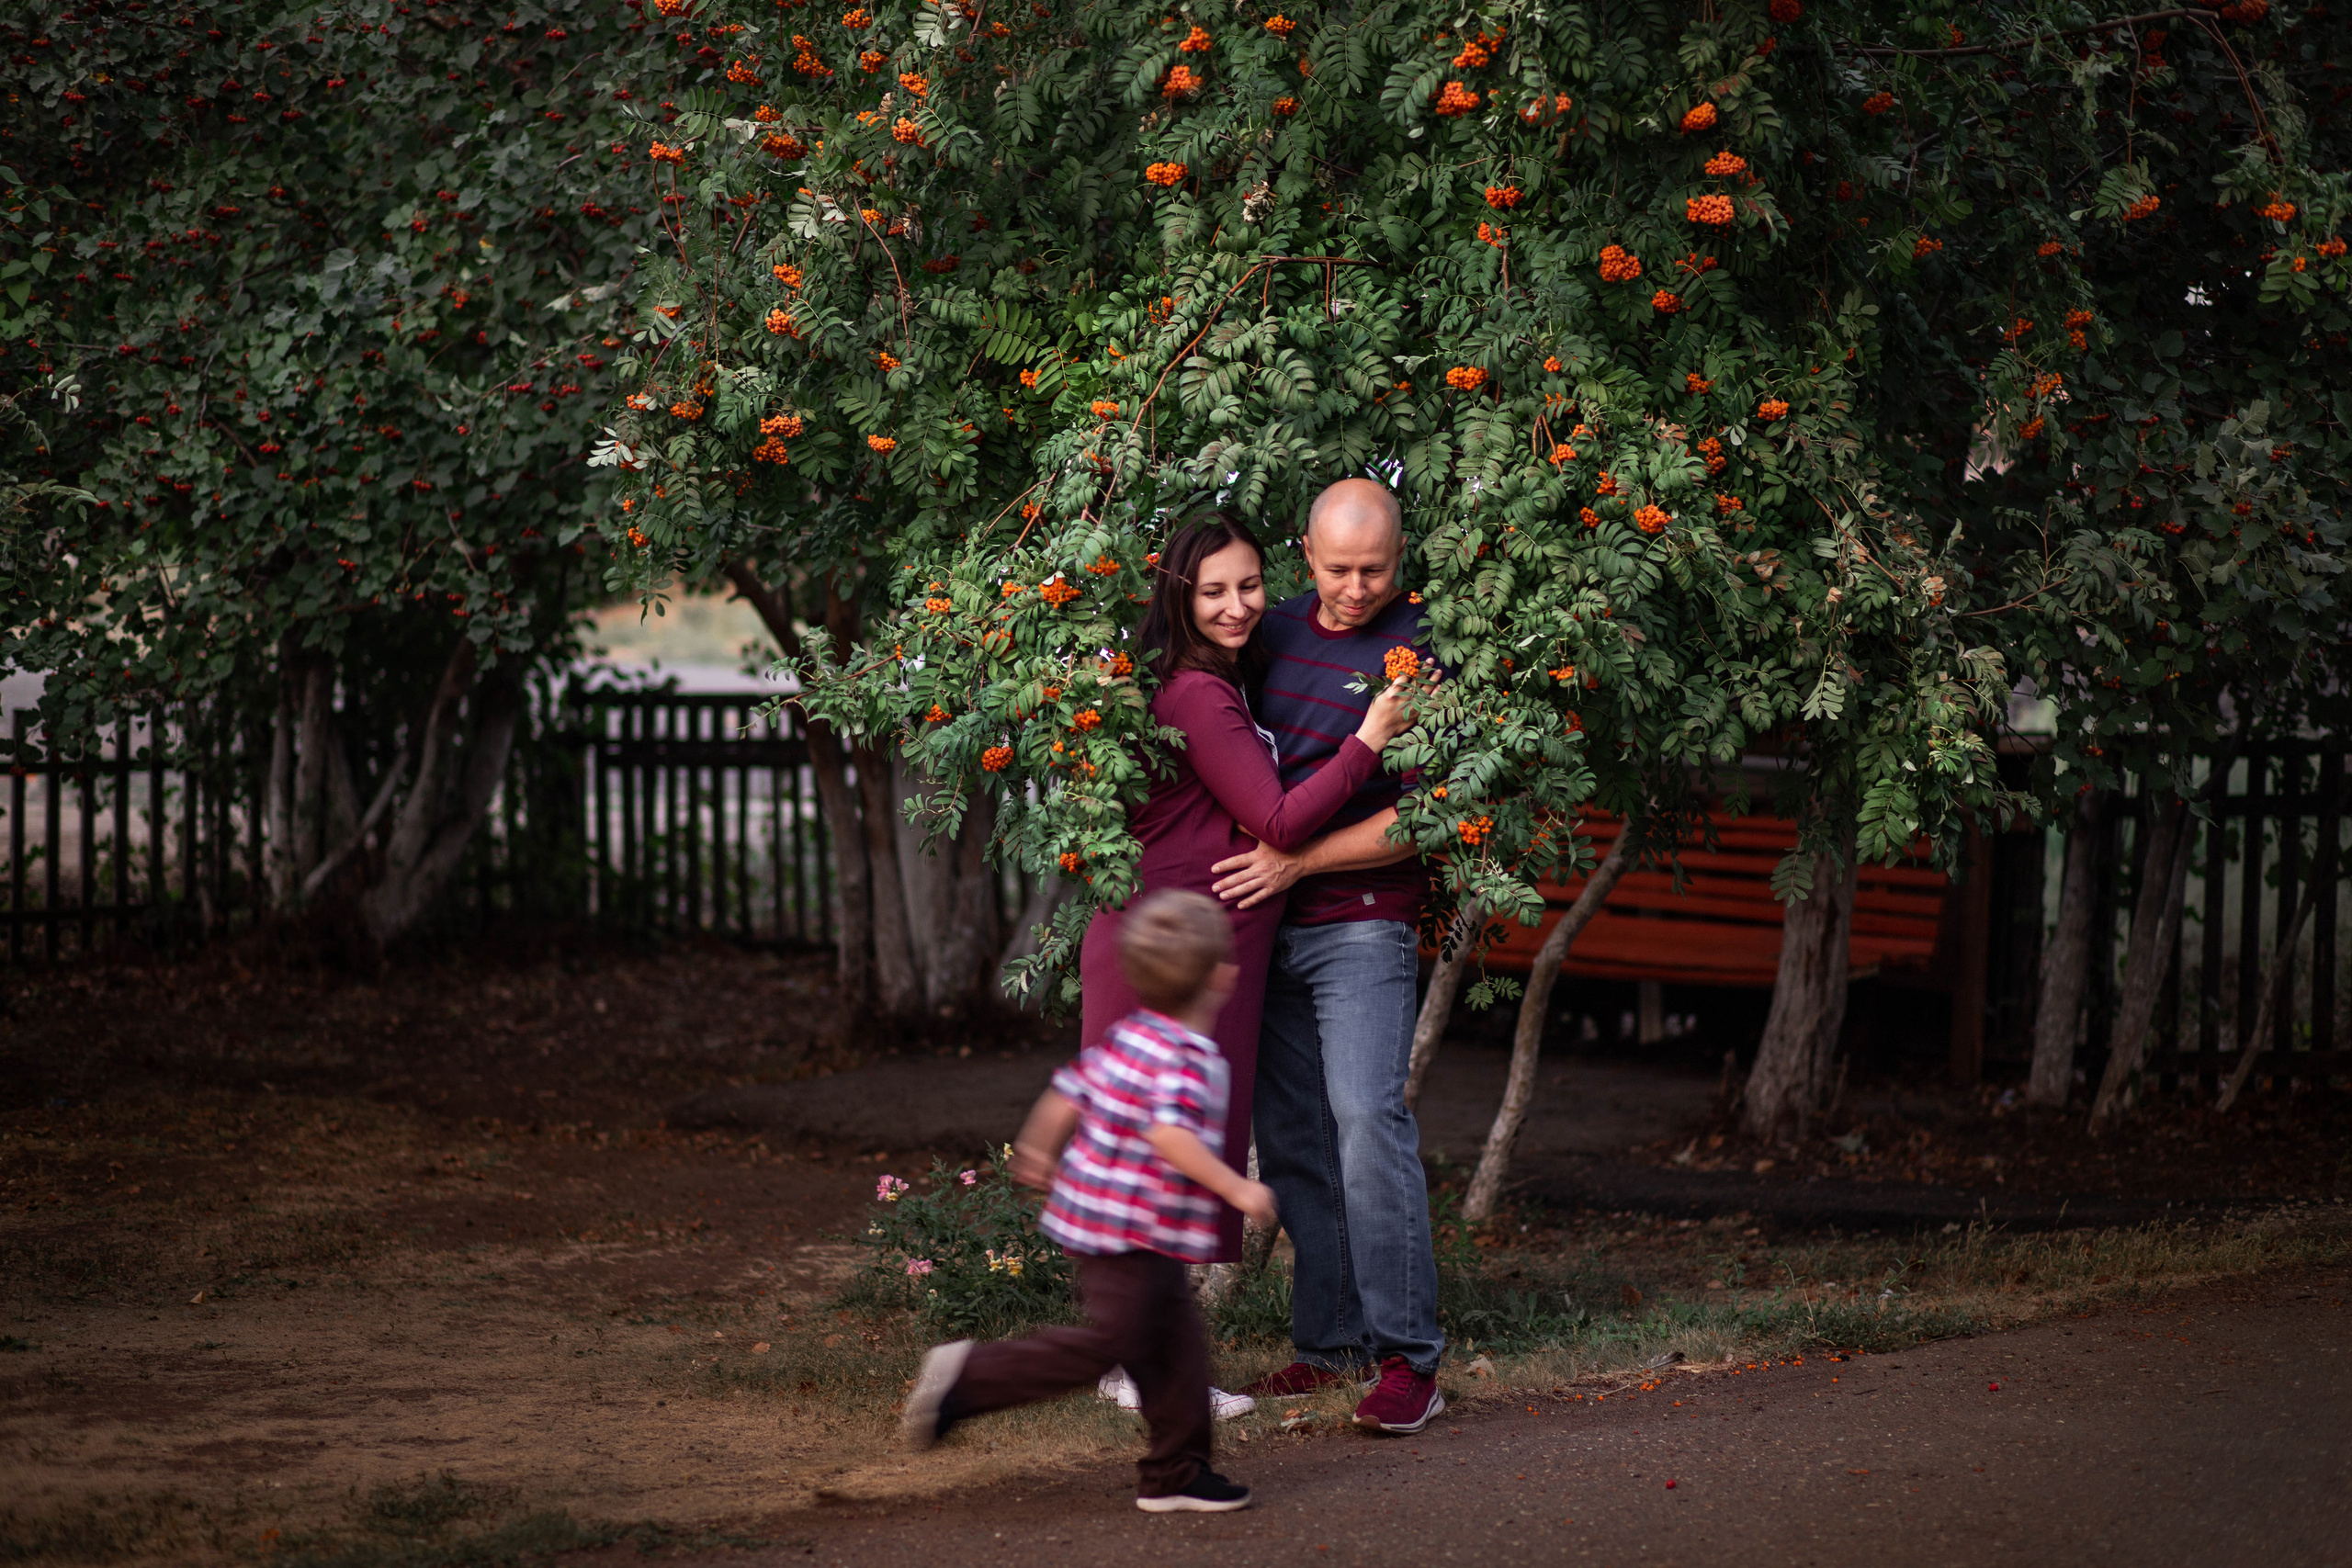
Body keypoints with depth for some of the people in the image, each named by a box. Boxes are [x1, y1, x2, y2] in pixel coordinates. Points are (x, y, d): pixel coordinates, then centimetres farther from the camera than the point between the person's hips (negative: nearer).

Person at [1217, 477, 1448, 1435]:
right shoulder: (1277, 633, 11)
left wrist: (1297, 860, -18)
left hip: (1363, 927, -6)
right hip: (1268, 925, 7)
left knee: (1367, 1117, -19)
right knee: (1291, 1140, 7)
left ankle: (1407, 1360, -18)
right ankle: (1329, 1343, 13)